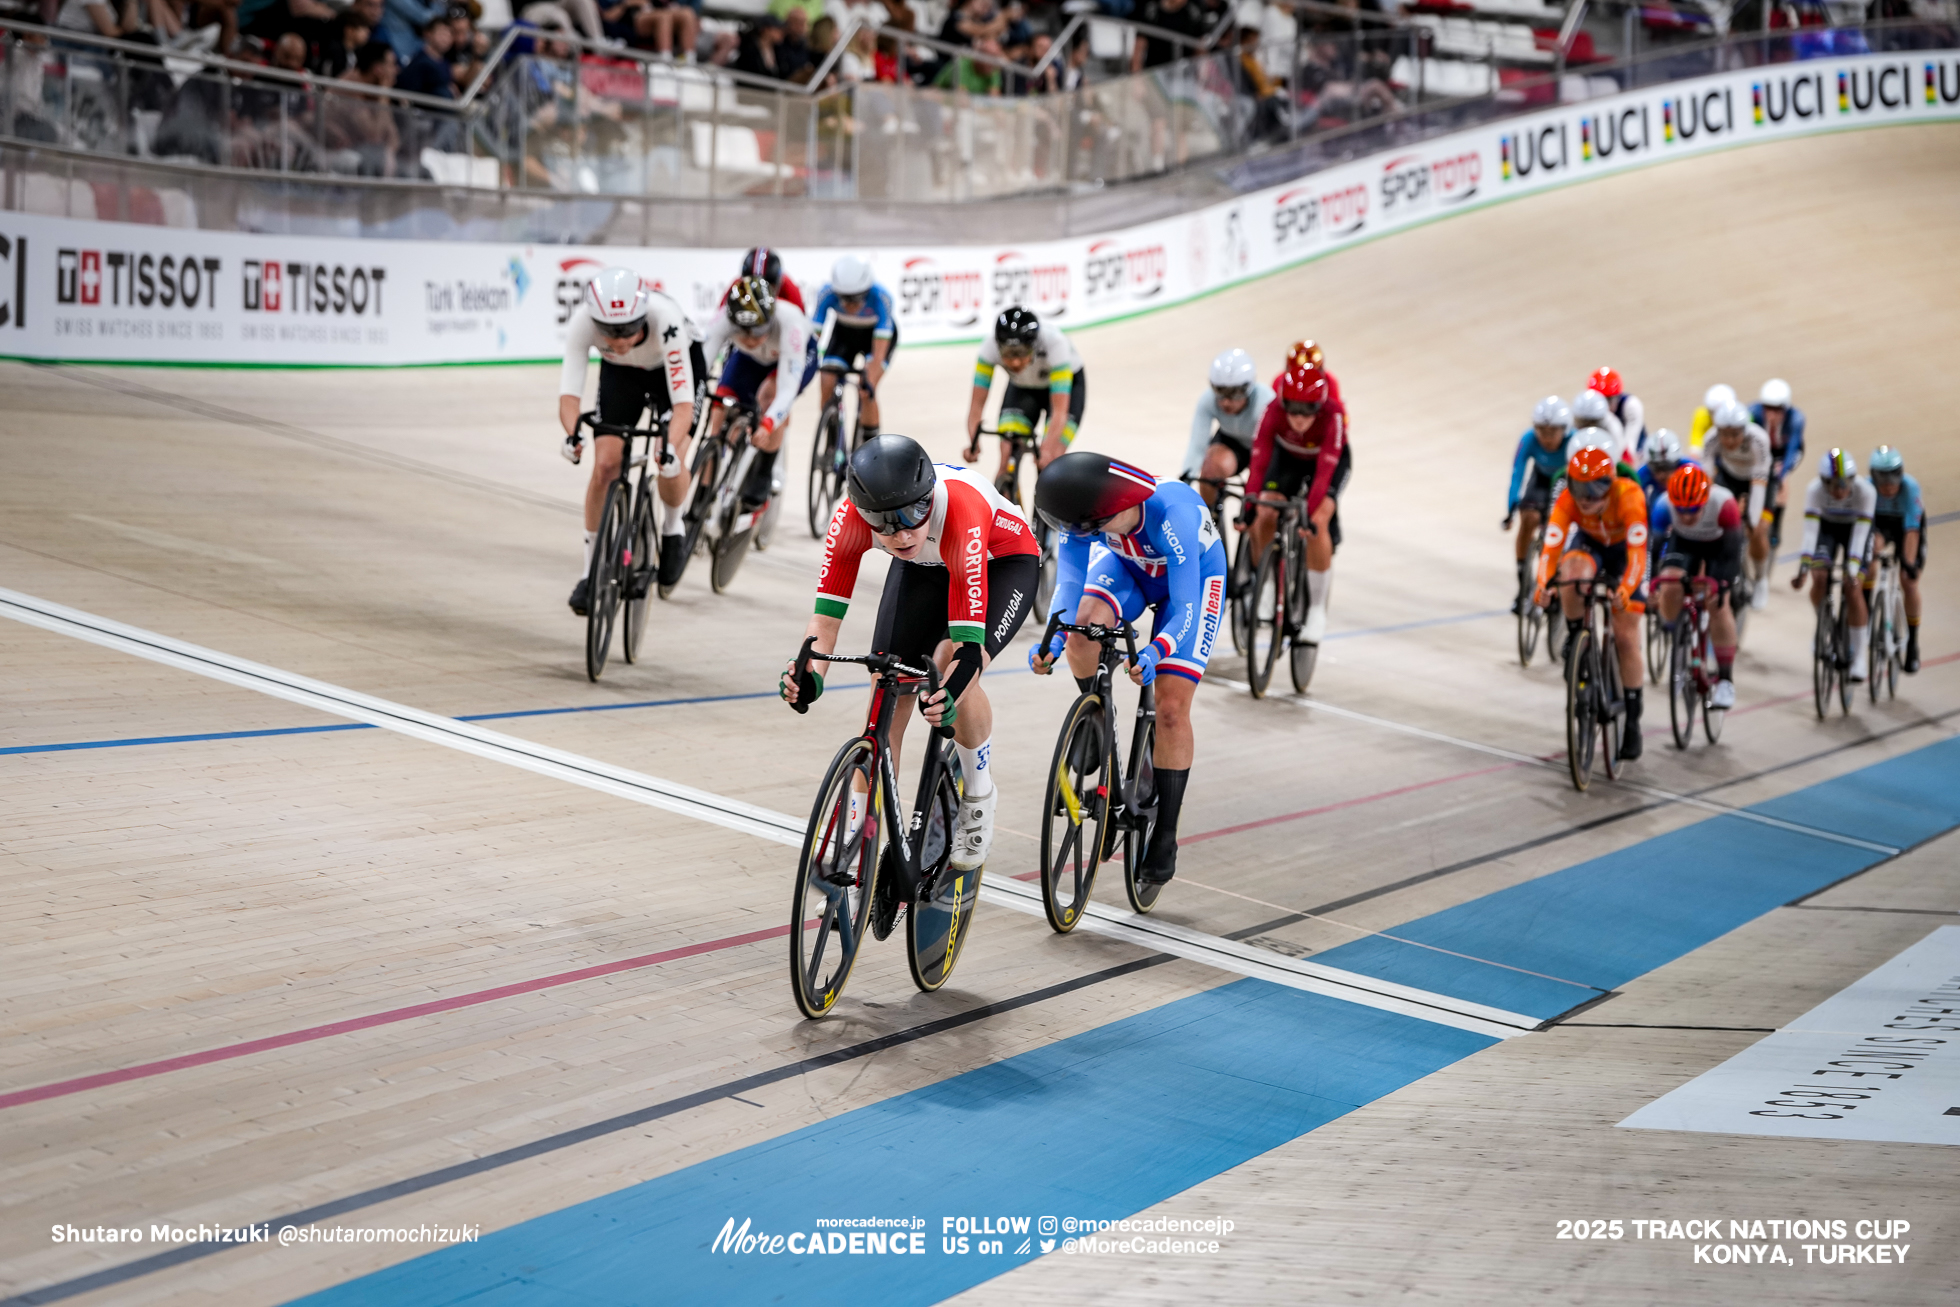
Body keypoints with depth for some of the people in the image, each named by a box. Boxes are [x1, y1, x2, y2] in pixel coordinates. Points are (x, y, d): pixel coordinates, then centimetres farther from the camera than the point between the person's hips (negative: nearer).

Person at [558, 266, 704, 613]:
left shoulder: (665, 318, -42)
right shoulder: (583, 321, -36)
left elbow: (683, 401, -45)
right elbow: (569, 390, -38)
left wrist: (671, 449, -61)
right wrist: (572, 434, -58)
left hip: (676, 363, -2)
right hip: (620, 372, 2)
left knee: (672, 462, -19)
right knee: (605, 464, -12)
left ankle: (672, 531, 14)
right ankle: (590, 572, 1)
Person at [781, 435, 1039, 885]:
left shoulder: (960, 514, -44)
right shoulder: (851, 516, -33)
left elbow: (968, 641, -47)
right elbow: (827, 609, -32)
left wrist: (948, 694, -65)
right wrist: (810, 675, -52)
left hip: (1003, 563, -4)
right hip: (922, 568, 4)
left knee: (951, 664, -30)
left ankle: (978, 795, -3)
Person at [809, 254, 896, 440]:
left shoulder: (881, 297, -37)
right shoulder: (827, 294, -32)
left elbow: (878, 353, -39)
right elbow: (814, 335, -31)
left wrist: (869, 381, -48)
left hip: (878, 333, -2)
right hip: (843, 331, 2)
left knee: (867, 391, -23)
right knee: (827, 386, -15)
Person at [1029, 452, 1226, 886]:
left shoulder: (1172, 515, -42)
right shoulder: (1083, 511, -30)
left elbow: (1185, 609, -41)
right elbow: (1069, 582, -28)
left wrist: (1155, 653, -58)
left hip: (1193, 574, -3)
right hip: (1128, 565, 4)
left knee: (1171, 709, -10)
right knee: (1083, 629, -30)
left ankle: (1164, 837, 2)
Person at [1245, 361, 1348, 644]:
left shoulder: (1333, 414, -39)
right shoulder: (1274, 411, -34)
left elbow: (1324, 471, -40)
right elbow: (1258, 462, -34)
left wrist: (1311, 514, -47)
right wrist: (1248, 507, -42)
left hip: (1330, 460, -2)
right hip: (1288, 456, 2)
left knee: (1316, 524, -22)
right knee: (1265, 515, -18)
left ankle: (1317, 611, -9)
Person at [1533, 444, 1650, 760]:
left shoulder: (1629, 496, -39)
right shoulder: (1567, 500, -32)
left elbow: (1637, 554, -46)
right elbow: (1551, 547, -40)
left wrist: (1625, 590, -63)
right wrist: (1542, 584, -60)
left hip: (1623, 548, -1)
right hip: (1588, 542, 1)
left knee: (1626, 637, -6)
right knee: (1573, 571, -37)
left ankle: (1632, 720, 7)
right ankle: (1575, 637, -10)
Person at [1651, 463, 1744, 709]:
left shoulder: (1724, 504, -38)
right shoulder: (1664, 504, -33)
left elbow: (1732, 551, -31)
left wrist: (1722, 583, -41)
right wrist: (1654, 581, -34)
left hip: (1719, 544, -2)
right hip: (1683, 542, 2)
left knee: (1718, 603, -16)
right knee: (1670, 589, -23)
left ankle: (1725, 680, -7)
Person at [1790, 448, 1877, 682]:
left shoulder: (1866, 492, -34)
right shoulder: (1815, 490, -32)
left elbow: (1860, 534, -36)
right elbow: (1810, 531, -34)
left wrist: (1852, 571, -44)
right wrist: (1803, 569, -43)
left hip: (1855, 528, -1)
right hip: (1827, 526, 1)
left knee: (1853, 589, -14)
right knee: (1819, 578, -21)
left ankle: (1858, 657, -5)